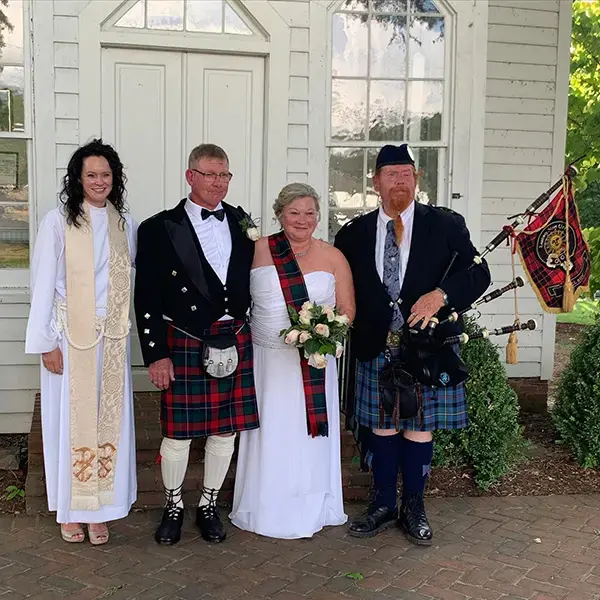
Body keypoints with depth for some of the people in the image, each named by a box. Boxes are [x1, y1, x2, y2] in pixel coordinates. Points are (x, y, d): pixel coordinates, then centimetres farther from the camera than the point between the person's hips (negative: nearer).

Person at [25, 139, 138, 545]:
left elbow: (130, 282, 9)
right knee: (71, 420, 5)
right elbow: (43, 284, -5)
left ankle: (100, 509, 19)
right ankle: (71, 510, 20)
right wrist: (46, 342, -8)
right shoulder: (58, 222, -5)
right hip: (70, 337, -3)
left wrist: (125, 328, 3)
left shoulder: (126, 225, 7)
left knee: (109, 421, 7)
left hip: (112, 339, 3)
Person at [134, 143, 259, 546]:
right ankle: (173, 506, 28)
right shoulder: (159, 229, -3)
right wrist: (156, 355, -9)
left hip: (235, 343, 4)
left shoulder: (242, 223, 9)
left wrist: (246, 330, 9)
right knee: (179, 433, 5)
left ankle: (210, 505, 31)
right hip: (185, 345, -3)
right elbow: (146, 299, -5)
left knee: (226, 431, 11)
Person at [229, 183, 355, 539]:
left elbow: (347, 312, 5)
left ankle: (310, 511, 23)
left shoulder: (333, 257, 2)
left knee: (310, 433, 7)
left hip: (314, 361, 0)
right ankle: (266, 509, 24)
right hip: (267, 360, 0)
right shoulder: (258, 250, 1)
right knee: (268, 434, 8)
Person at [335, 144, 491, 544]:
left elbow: (478, 272, -3)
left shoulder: (445, 225, 1)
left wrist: (441, 294, -19)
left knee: (420, 428, 7)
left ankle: (414, 508, 24)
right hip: (375, 349, 2)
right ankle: (384, 505, 26)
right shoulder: (354, 234, 6)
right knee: (380, 427, 10)